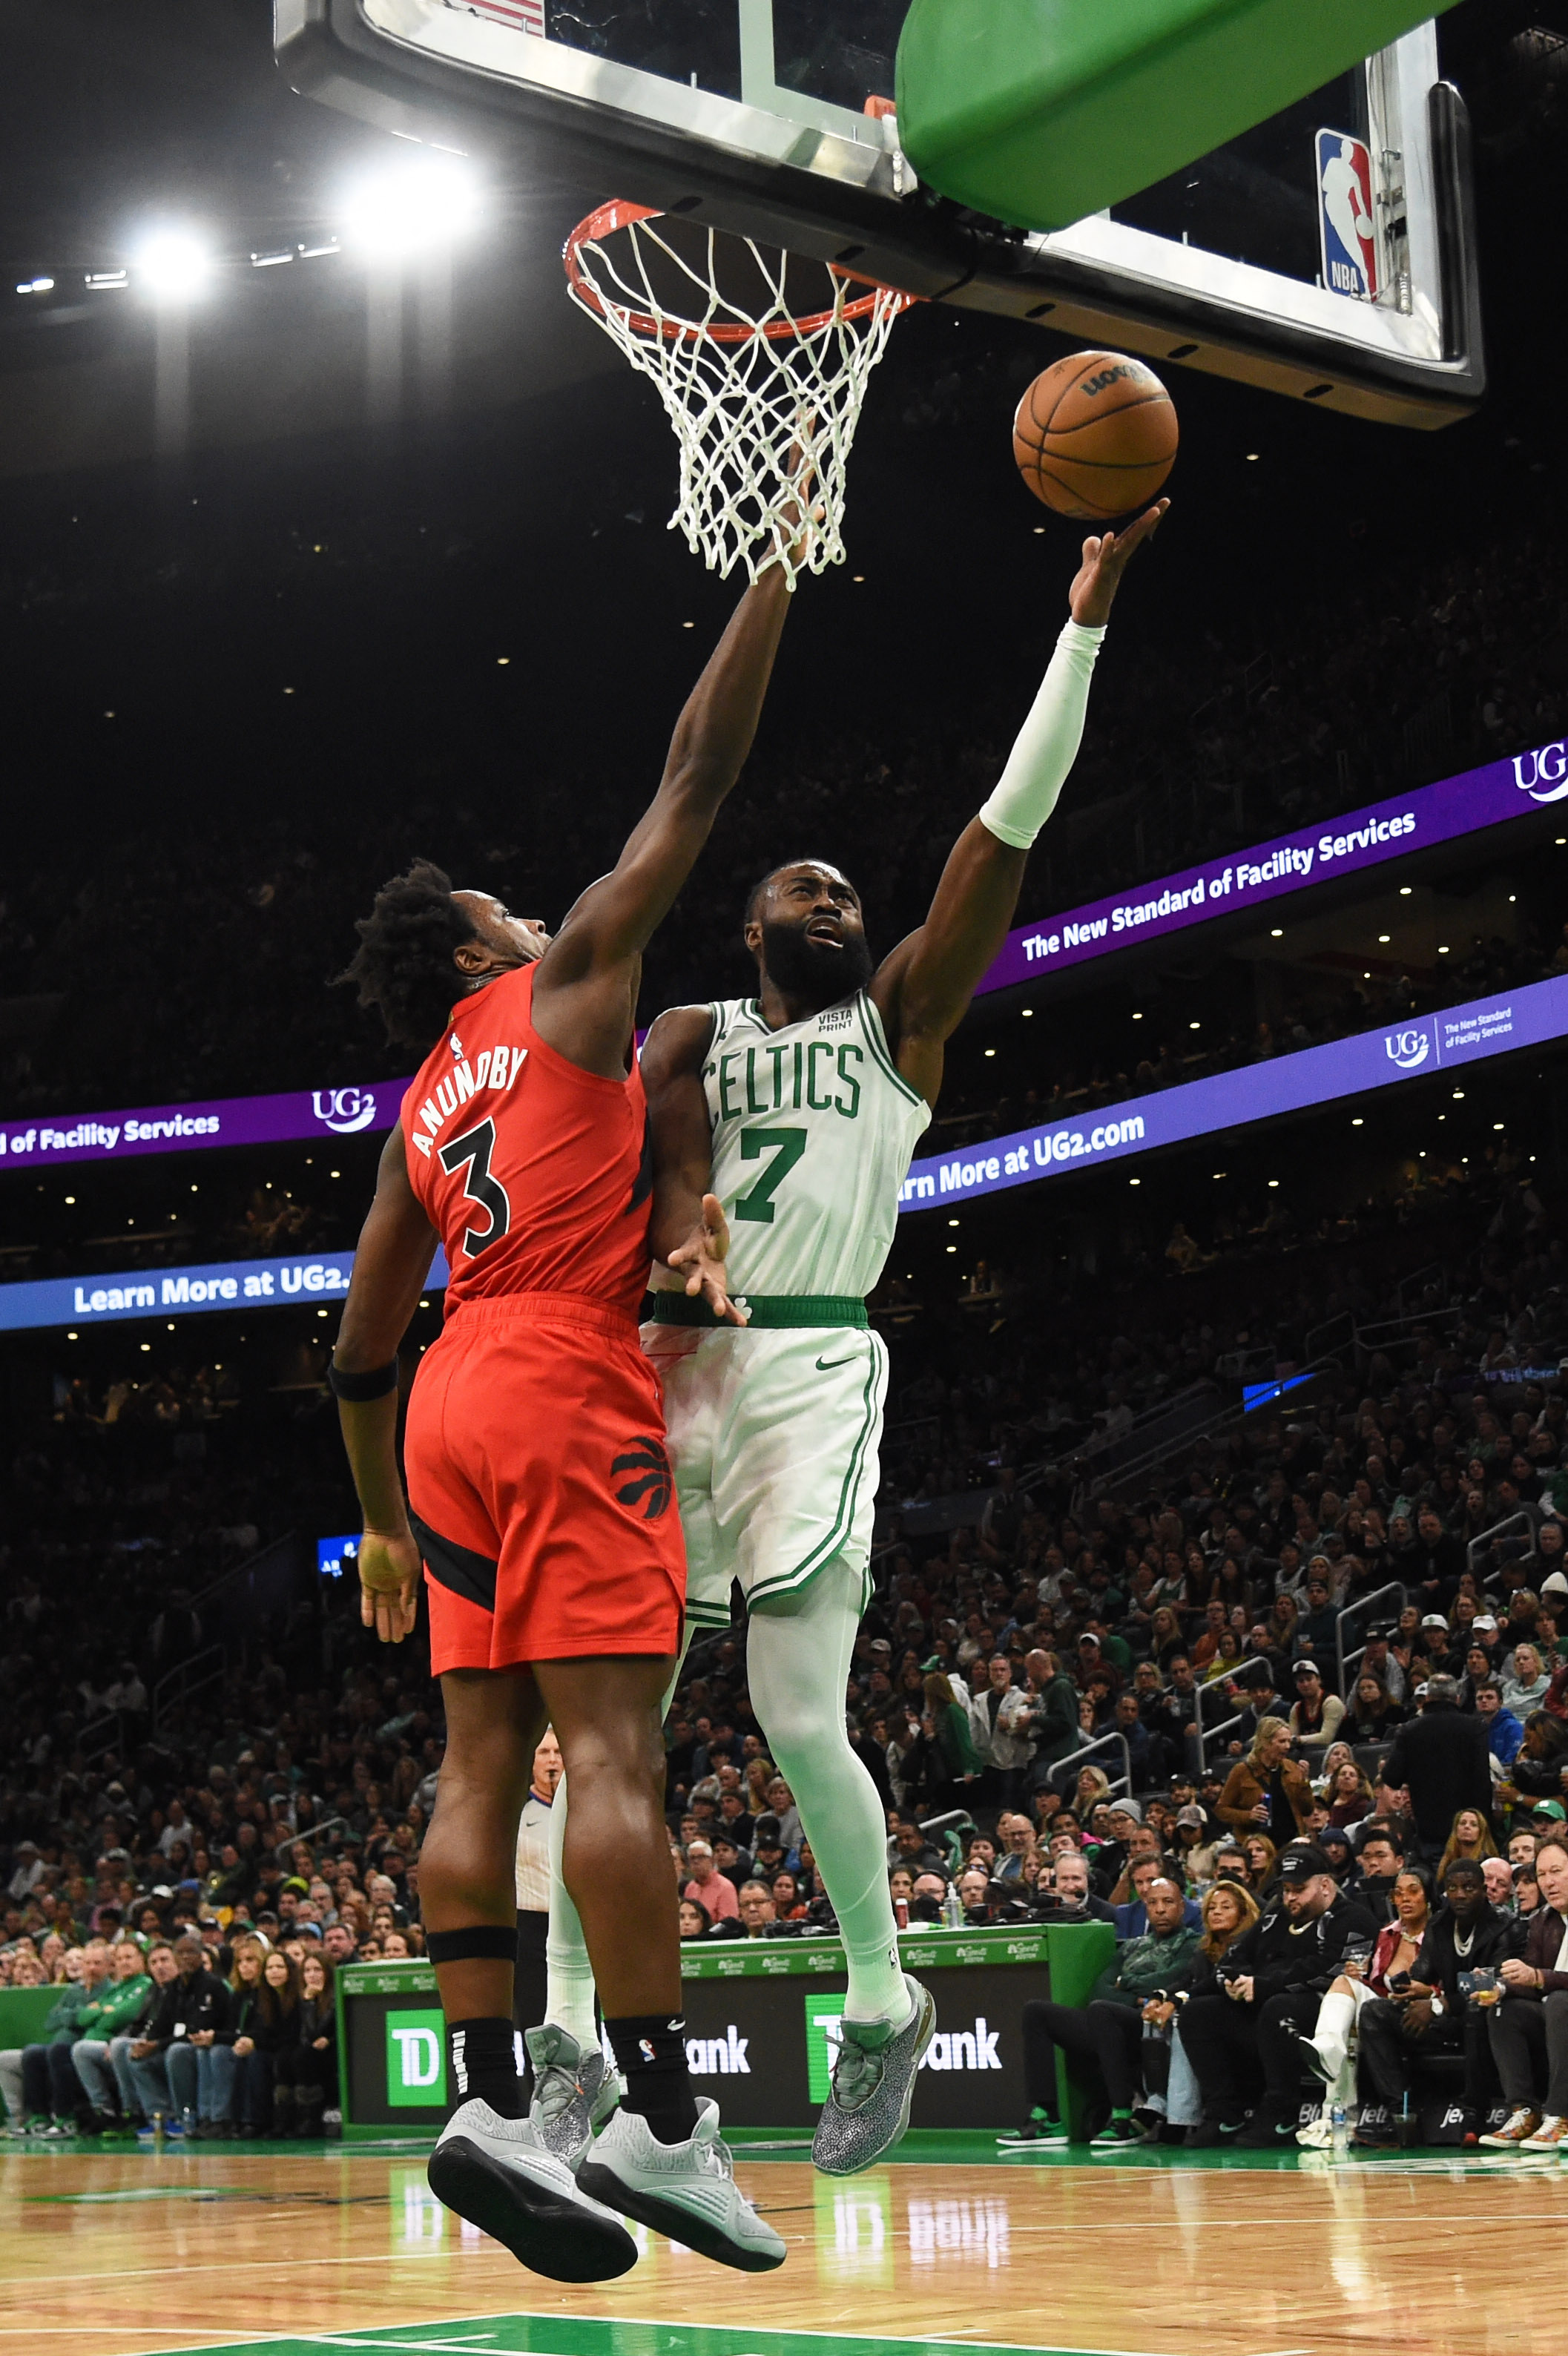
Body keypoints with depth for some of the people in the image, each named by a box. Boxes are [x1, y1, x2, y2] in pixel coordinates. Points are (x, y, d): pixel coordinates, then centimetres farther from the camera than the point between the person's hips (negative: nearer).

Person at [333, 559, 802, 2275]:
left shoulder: (418, 1111, 24)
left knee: (484, 1758, 2)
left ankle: (491, 2104, -4)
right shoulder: (568, 978, 7)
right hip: (566, 1387, -8)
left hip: (453, 1411, 8)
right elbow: (698, 775, 6)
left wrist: (382, 1522, 30)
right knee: (613, 1744, -13)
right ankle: (657, 2119, -18)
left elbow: (361, 1348, 23)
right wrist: (780, 572, 12)